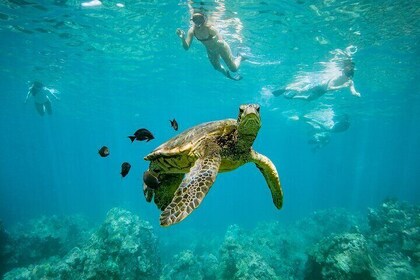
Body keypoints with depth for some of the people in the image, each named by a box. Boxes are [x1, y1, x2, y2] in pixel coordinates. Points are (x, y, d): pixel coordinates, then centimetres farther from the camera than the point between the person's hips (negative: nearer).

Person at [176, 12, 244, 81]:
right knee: (217, 67, 25)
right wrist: (183, 38, -45)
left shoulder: (210, 28, -38)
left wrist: (216, 41, -59)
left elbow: (222, 43, -37)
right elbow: (186, 47, -26)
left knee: (234, 69, 7)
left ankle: (239, 58, 41)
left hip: (221, 48, -4)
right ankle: (228, 74, 58)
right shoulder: (192, 30, -26)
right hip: (210, 51, 4)